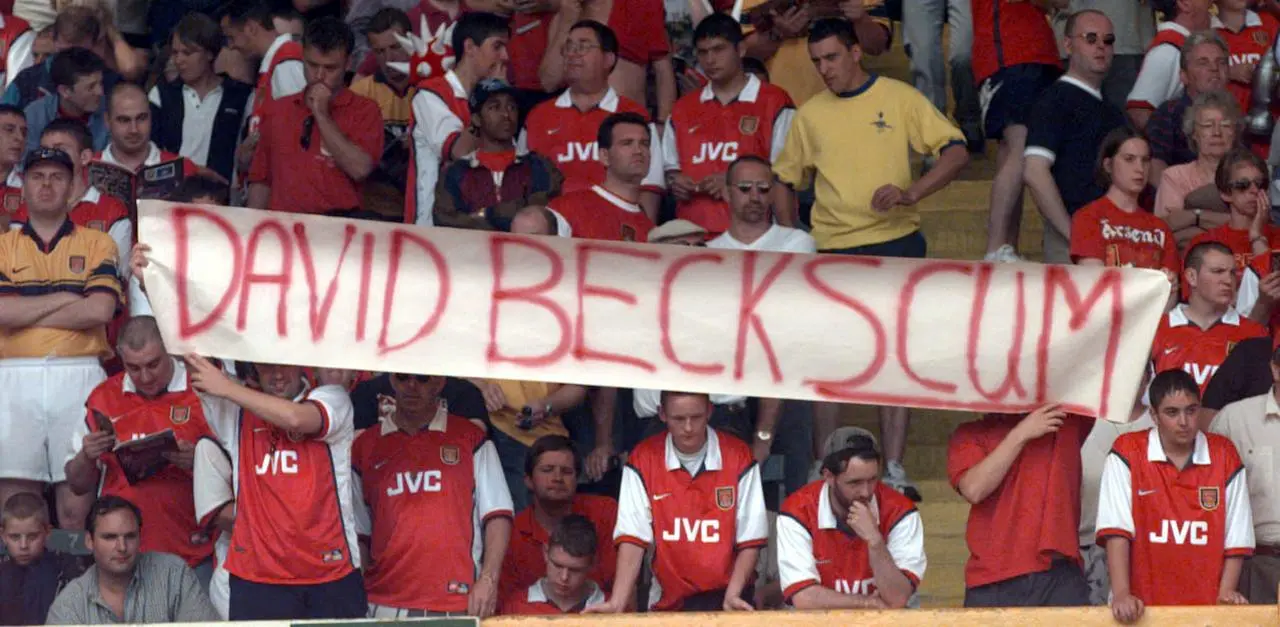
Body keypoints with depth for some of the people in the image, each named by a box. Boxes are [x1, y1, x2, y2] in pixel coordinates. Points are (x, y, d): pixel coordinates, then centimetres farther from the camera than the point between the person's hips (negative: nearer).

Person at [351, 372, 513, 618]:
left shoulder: (470, 439, 10)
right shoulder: (366, 446, 15)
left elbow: (497, 517, 6)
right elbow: (357, 532, 16)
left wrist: (488, 579, -7)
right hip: (385, 605, 2)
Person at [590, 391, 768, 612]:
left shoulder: (738, 458, -1)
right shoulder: (643, 461, -1)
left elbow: (749, 541, 1)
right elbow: (632, 539, -6)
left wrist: (732, 596, -13)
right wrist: (616, 604, -17)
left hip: (725, 596, -1)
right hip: (669, 601, 1)